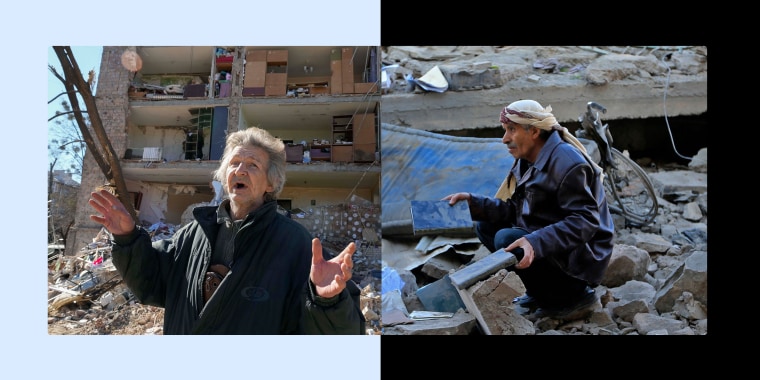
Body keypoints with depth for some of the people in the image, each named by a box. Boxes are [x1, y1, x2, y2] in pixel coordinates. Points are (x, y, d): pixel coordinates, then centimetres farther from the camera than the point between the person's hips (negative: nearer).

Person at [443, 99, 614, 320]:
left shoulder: (567, 163, -22)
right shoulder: (528, 160, 6)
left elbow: (585, 222, -27)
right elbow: (515, 210, 5)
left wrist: (536, 242, -40)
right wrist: (472, 202, -7)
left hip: (580, 258, -9)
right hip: (545, 240, 9)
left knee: (507, 240, -27)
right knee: (485, 226, 3)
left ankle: (574, 296, -7)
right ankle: (540, 292, 8)